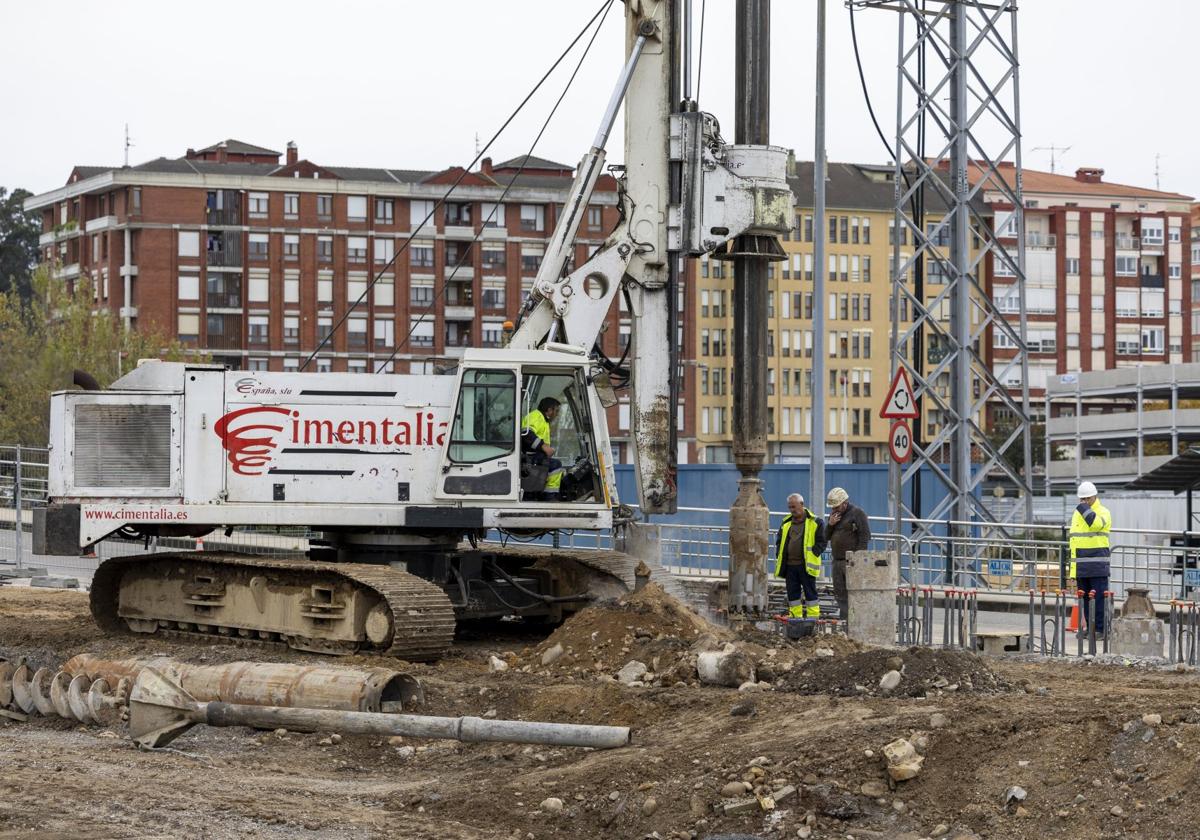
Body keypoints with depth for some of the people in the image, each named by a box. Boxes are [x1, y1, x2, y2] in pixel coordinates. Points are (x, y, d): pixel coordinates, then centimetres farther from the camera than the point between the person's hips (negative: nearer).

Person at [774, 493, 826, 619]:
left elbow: (821, 543, -3)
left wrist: (811, 556, -13)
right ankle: (795, 619, 11)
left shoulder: (815, 523, 0)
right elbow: (779, 542, 22)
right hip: (790, 566, 5)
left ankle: (813, 618, -1)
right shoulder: (786, 523, 15)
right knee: (793, 594, 6)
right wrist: (779, 557, 7)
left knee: (810, 593, -3)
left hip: (806, 565, -5)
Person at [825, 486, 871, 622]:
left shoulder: (857, 513, -5)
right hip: (837, 561, 8)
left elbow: (865, 536, -11)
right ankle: (843, 620, 12)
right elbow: (826, 537, 20)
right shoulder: (833, 515, 19)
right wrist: (830, 524, 0)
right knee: (840, 593, 8)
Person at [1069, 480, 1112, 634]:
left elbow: (1096, 524, -26)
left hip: (1098, 565, -7)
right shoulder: (1077, 513, 18)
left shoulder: (1103, 512, -2)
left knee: (1099, 597, -7)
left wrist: (1085, 509, -16)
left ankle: (1100, 629, -5)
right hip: (1081, 565, 7)